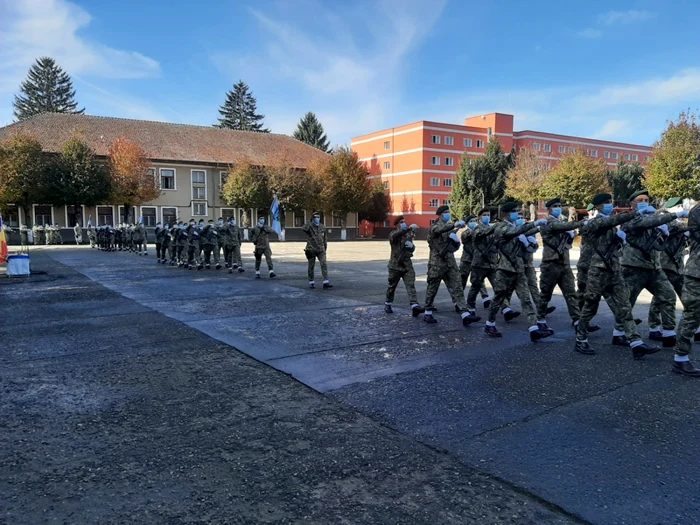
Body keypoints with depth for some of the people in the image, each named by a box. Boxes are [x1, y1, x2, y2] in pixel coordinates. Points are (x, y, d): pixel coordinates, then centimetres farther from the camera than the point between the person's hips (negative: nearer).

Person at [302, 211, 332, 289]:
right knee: (311, 266, 7)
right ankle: (311, 282, 19)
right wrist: (310, 221, -19)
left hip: (321, 250, 2)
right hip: (311, 250, -2)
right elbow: (304, 229, -28)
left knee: (324, 265, -10)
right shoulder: (310, 226, -4)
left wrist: (325, 248, 16)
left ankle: (326, 282, -15)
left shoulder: (322, 227, 9)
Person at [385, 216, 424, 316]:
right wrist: (409, 228, -42)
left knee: (411, 285, -10)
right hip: (395, 265, -4)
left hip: (407, 264, 4)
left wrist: (411, 246, -4)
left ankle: (414, 306, -20)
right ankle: (388, 305, 28)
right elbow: (396, 235, -32)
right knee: (392, 286, 9)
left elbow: (412, 248, 22)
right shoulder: (393, 234, -5)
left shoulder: (408, 234, 13)